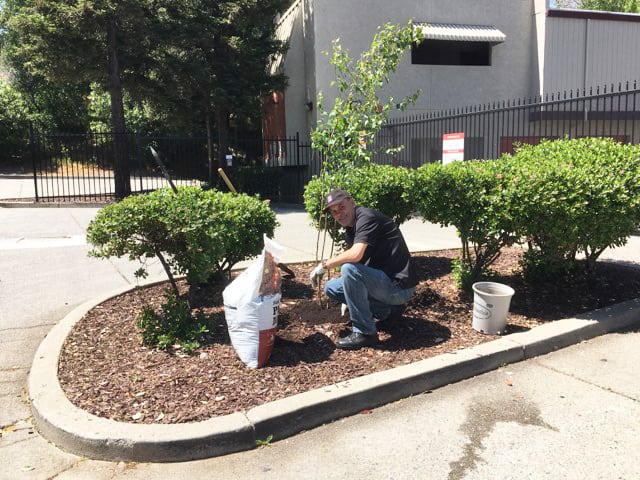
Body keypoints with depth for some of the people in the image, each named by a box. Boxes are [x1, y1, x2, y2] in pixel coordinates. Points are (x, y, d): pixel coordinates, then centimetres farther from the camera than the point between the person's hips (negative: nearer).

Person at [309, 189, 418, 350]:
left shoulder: (367, 217, -17)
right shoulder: (350, 230, 13)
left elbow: (356, 255, -31)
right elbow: (354, 259, 18)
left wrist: (324, 265, -17)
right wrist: (349, 299, 12)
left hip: (399, 286, -10)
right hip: (384, 282, 10)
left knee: (349, 269, -29)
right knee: (331, 287, 9)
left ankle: (365, 333, -15)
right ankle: (387, 310, 12)